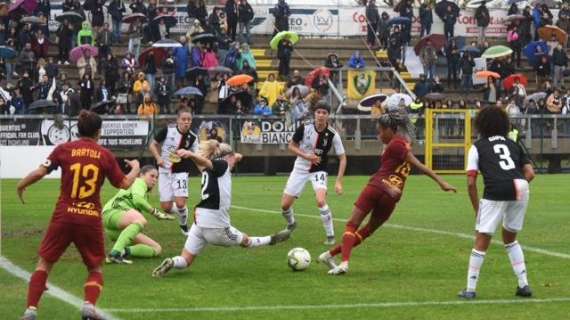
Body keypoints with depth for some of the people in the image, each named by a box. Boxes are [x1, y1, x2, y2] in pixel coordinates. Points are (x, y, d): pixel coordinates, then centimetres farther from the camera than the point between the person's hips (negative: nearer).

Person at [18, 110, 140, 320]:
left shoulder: (64, 149, -2)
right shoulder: (105, 155, 1)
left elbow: (39, 173, -6)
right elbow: (124, 183, 8)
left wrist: (21, 185, 12)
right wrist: (135, 168, 28)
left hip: (64, 216, 0)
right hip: (91, 218, 0)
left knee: (44, 263, 12)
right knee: (95, 269, 17)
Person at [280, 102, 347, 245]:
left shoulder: (333, 135, -17)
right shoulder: (304, 128, -16)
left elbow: (342, 158, -9)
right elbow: (291, 146, -2)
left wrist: (339, 181, -17)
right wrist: (306, 156, -20)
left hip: (319, 170, -2)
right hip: (301, 169, 2)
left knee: (321, 201, -28)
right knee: (285, 205, 1)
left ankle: (330, 235, -12)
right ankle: (291, 224, 37)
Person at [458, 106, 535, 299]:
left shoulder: (477, 147, 15)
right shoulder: (514, 145, 25)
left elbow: (471, 183, 8)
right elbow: (530, 173, 13)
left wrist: (477, 209, 16)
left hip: (495, 192, -4)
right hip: (520, 188, 4)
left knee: (481, 241, 5)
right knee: (510, 239, 23)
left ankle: (470, 289, 4)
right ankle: (524, 285, 19)